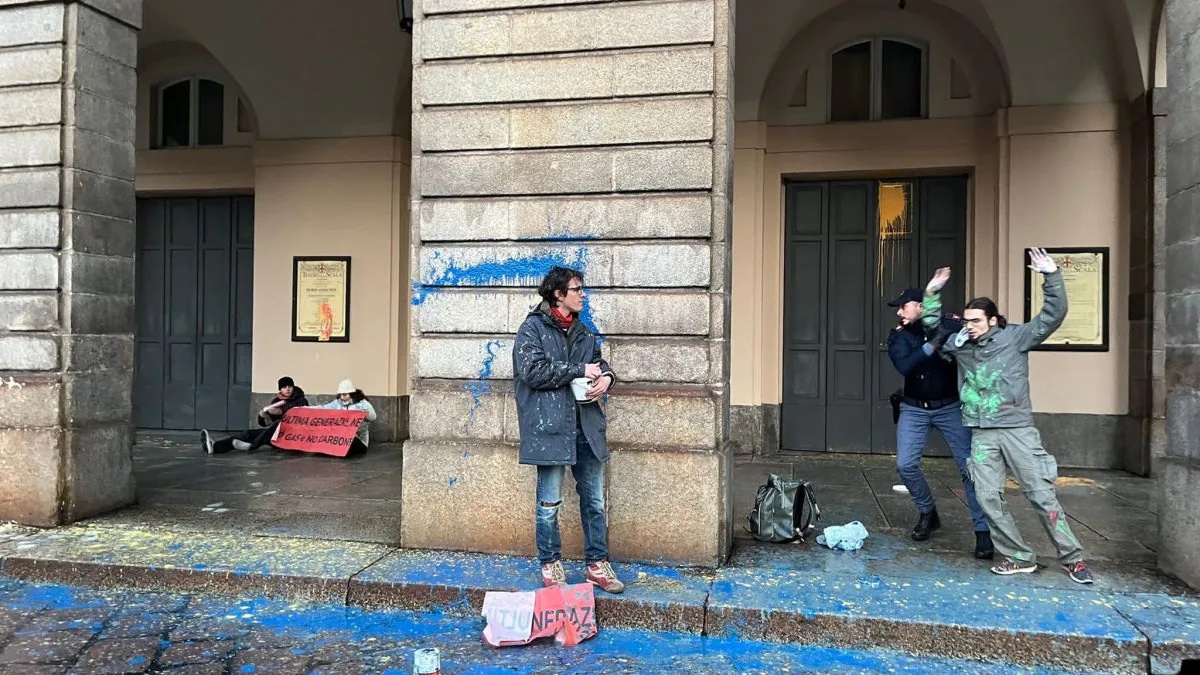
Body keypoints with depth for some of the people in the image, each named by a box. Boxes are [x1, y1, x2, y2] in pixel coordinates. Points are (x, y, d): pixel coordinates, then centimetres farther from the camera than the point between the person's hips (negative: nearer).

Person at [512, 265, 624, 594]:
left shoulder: (583, 332, 16)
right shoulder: (533, 328, -5)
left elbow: (599, 362, 22)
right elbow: (533, 371, -17)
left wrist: (605, 376, -2)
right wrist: (580, 371, -15)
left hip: (586, 427, 6)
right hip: (550, 428, -6)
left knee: (594, 500, 11)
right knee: (549, 503, 5)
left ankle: (597, 564, 22)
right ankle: (550, 566, 20)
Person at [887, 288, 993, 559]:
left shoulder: (951, 326, -6)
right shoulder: (898, 336, -3)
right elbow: (904, 366, -20)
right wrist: (931, 346, -28)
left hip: (950, 407, -2)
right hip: (914, 409, 2)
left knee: (969, 467, -5)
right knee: (905, 465, -6)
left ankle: (983, 531, 4)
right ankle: (927, 513, 19)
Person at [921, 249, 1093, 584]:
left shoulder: (1014, 338, -1)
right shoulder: (960, 345, 9)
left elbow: (1053, 316, -7)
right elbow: (934, 328, 23)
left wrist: (1052, 277, -16)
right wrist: (932, 294, 12)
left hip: (1018, 429, -4)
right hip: (982, 435, 4)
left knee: (1042, 495, -1)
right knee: (988, 497, -3)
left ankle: (1072, 558, 9)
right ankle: (1020, 558, 8)